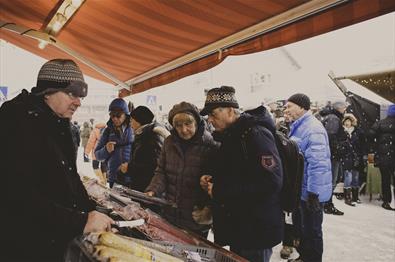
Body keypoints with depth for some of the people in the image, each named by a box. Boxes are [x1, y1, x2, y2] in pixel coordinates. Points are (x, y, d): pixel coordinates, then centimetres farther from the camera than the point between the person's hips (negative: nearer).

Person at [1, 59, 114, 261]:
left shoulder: (58, 125, 6)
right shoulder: (18, 124, -20)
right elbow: (22, 195, -27)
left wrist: (91, 212, -1)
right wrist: (81, 222, -27)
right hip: (26, 246, -8)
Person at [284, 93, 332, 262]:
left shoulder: (313, 129, -22)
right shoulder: (298, 126, 9)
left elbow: (317, 163, -27)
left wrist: (313, 192, -25)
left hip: (310, 191, -10)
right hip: (300, 189, 10)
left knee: (312, 230, 8)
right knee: (299, 225, 23)